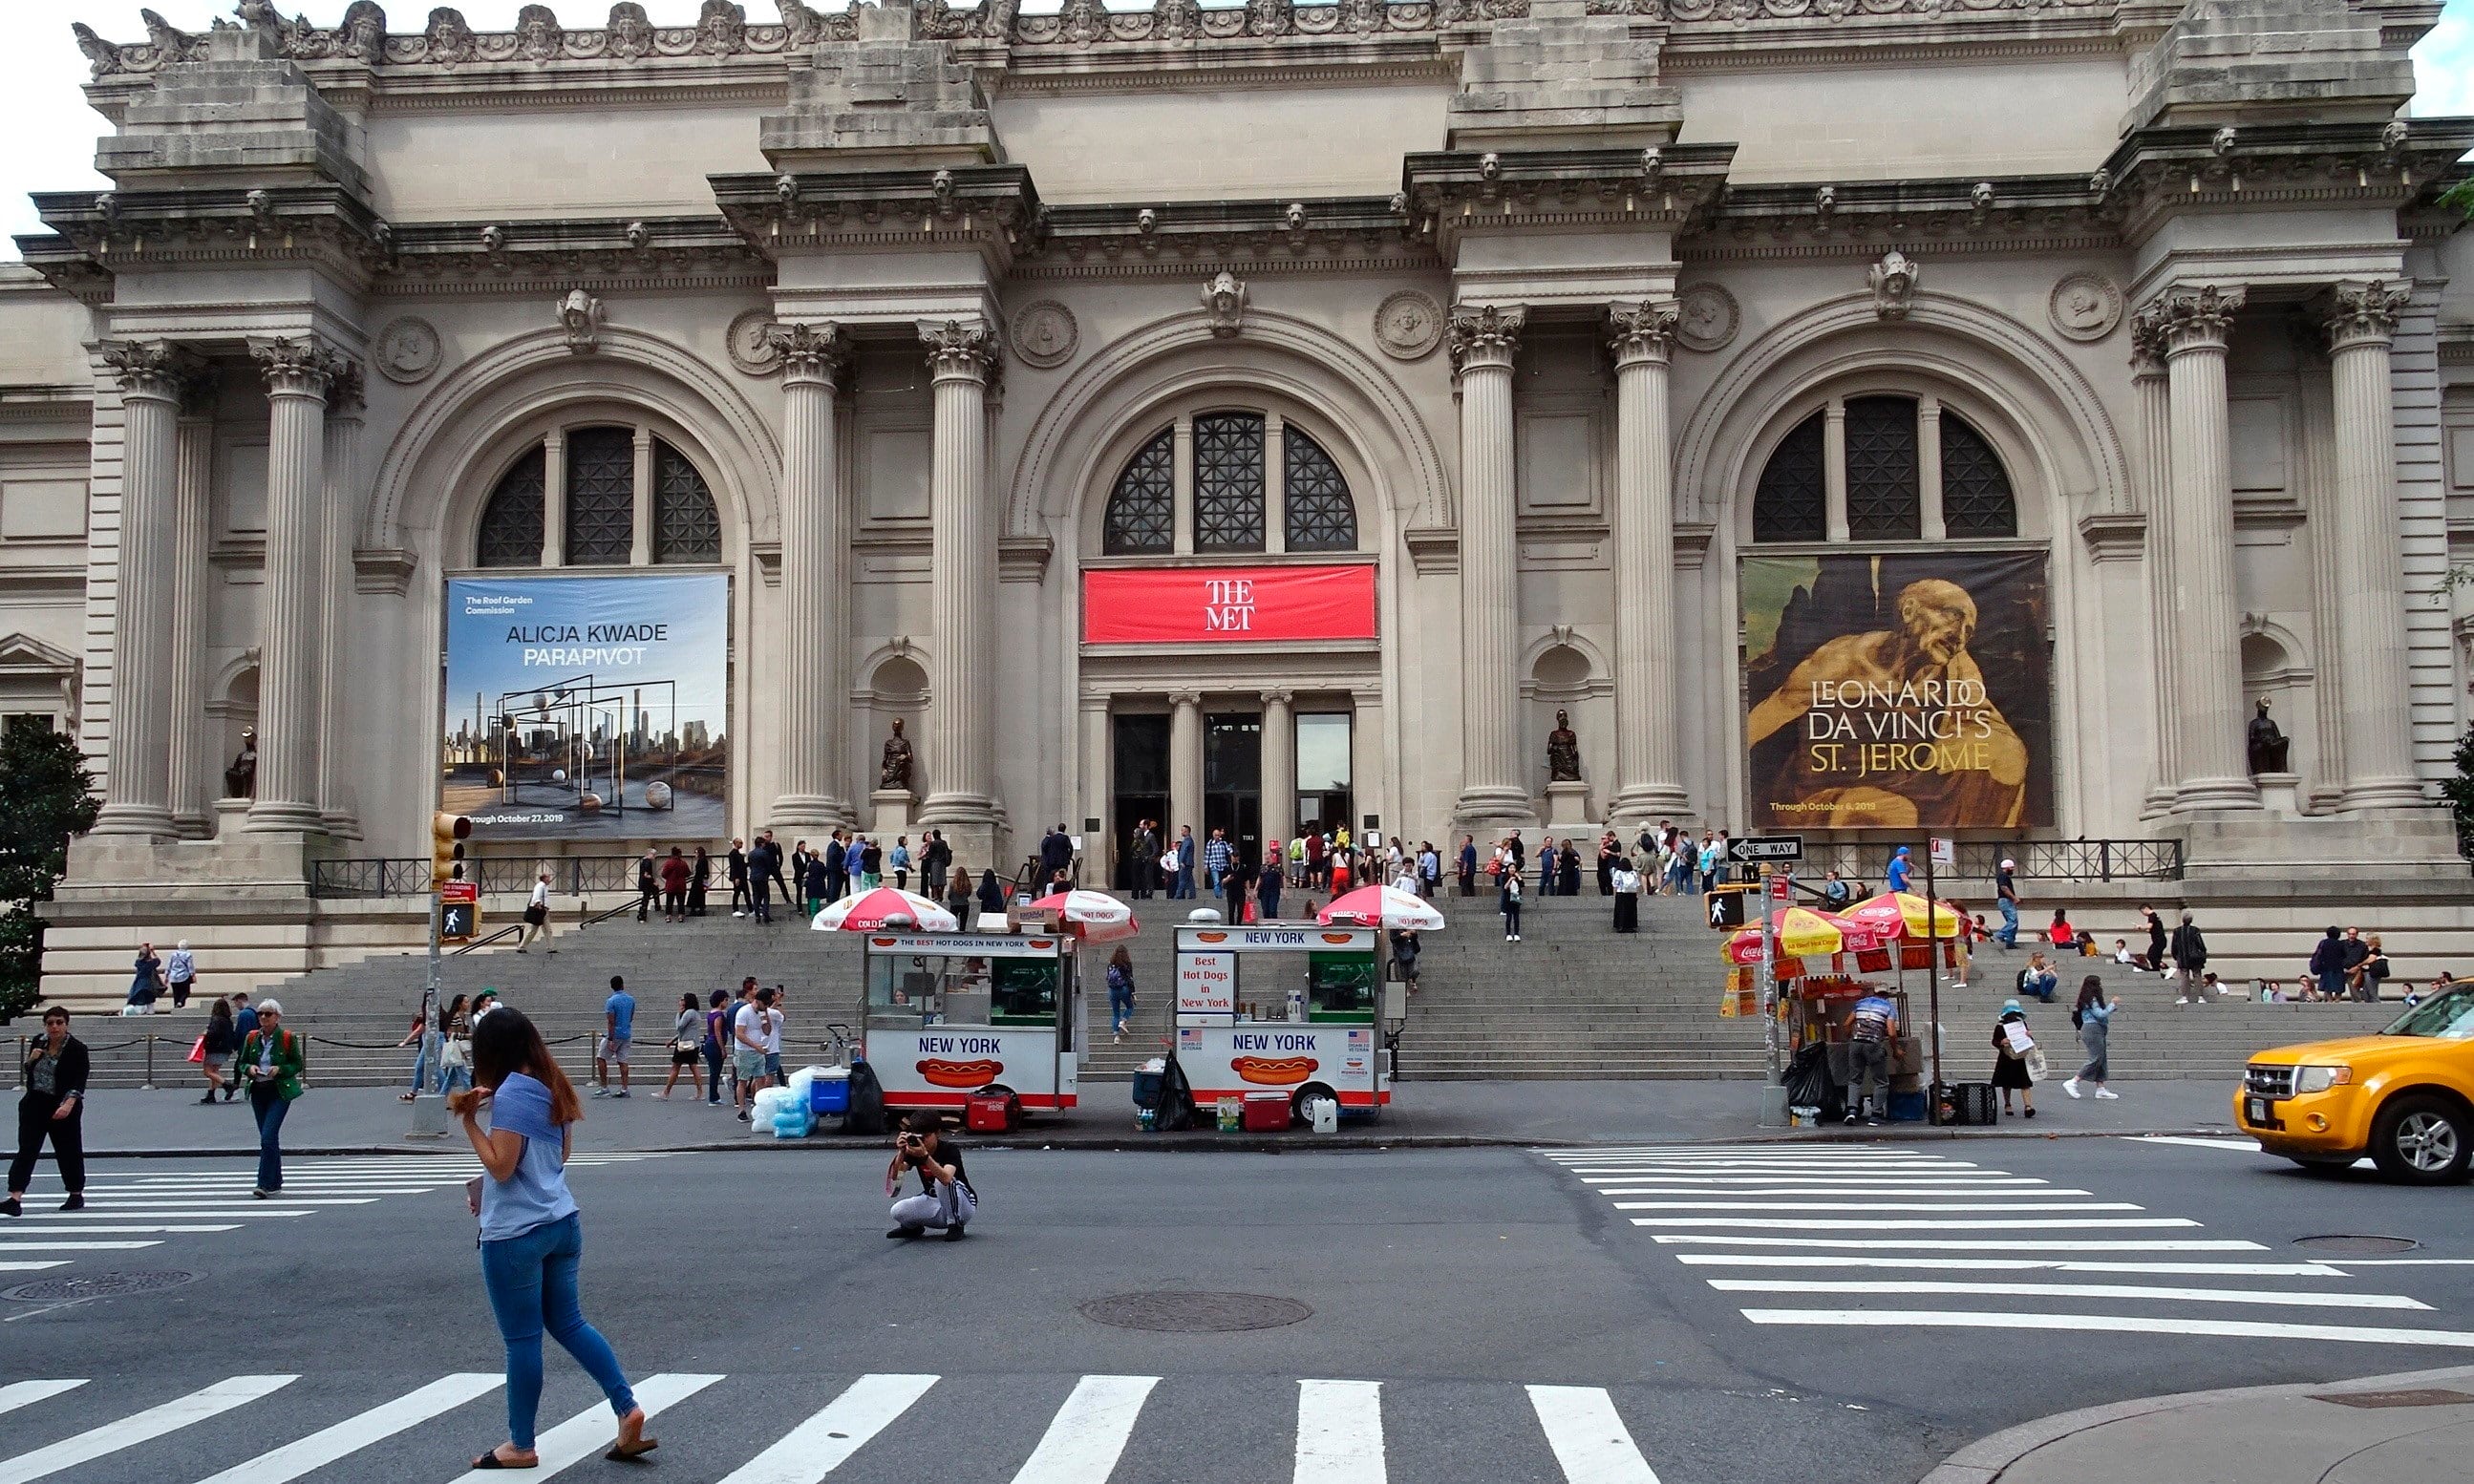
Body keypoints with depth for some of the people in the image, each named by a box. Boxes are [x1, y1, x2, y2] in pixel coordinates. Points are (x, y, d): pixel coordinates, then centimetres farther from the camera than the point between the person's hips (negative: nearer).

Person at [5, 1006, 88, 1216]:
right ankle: (15, 1200, -12)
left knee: (68, 1151, 8)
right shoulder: (38, 1043, 5)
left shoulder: (77, 1049, -11)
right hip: (34, 1104, 4)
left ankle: (77, 1196, 25)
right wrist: (31, 1059, -5)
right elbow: (28, 1072, 17)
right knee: (26, 1150, -6)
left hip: (62, 1107, -4)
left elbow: (79, 1082, -16)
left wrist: (68, 1104, -31)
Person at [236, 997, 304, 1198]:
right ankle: (275, 1181, 24)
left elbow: (298, 1065, 0)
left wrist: (280, 1069, -17)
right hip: (258, 1091, 5)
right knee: (269, 1138, 13)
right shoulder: (252, 1038, 7)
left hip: (280, 1092, -5)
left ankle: (265, 1184, -17)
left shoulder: (288, 1038, -5)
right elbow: (242, 1063, 14)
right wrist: (250, 1068, -8)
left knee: (268, 1137, -16)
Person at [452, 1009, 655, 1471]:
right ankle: (627, 1409, 7)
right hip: (563, 1223, 8)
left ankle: (521, 1446, 16)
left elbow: (501, 1167, -18)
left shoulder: (511, 1093, -16)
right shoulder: (553, 1088, 9)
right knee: (568, 1323, 16)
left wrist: (469, 1119, -14)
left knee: (521, 1339, 3)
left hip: (515, 1235, -8)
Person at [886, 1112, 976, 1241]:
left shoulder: (950, 1150, -19)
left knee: (942, 1181, -35)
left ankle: (956, 1226, -14)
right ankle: (913, 1227, 14)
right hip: (936, 1206, 4)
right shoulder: (912, 1152, -4)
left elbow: (946, 1178, -40)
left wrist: (925, 1156, -49)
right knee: (898, 1211, -22)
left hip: (964, 1205, -4)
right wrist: (901, 1152, -33)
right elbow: (895, 1176, -19)